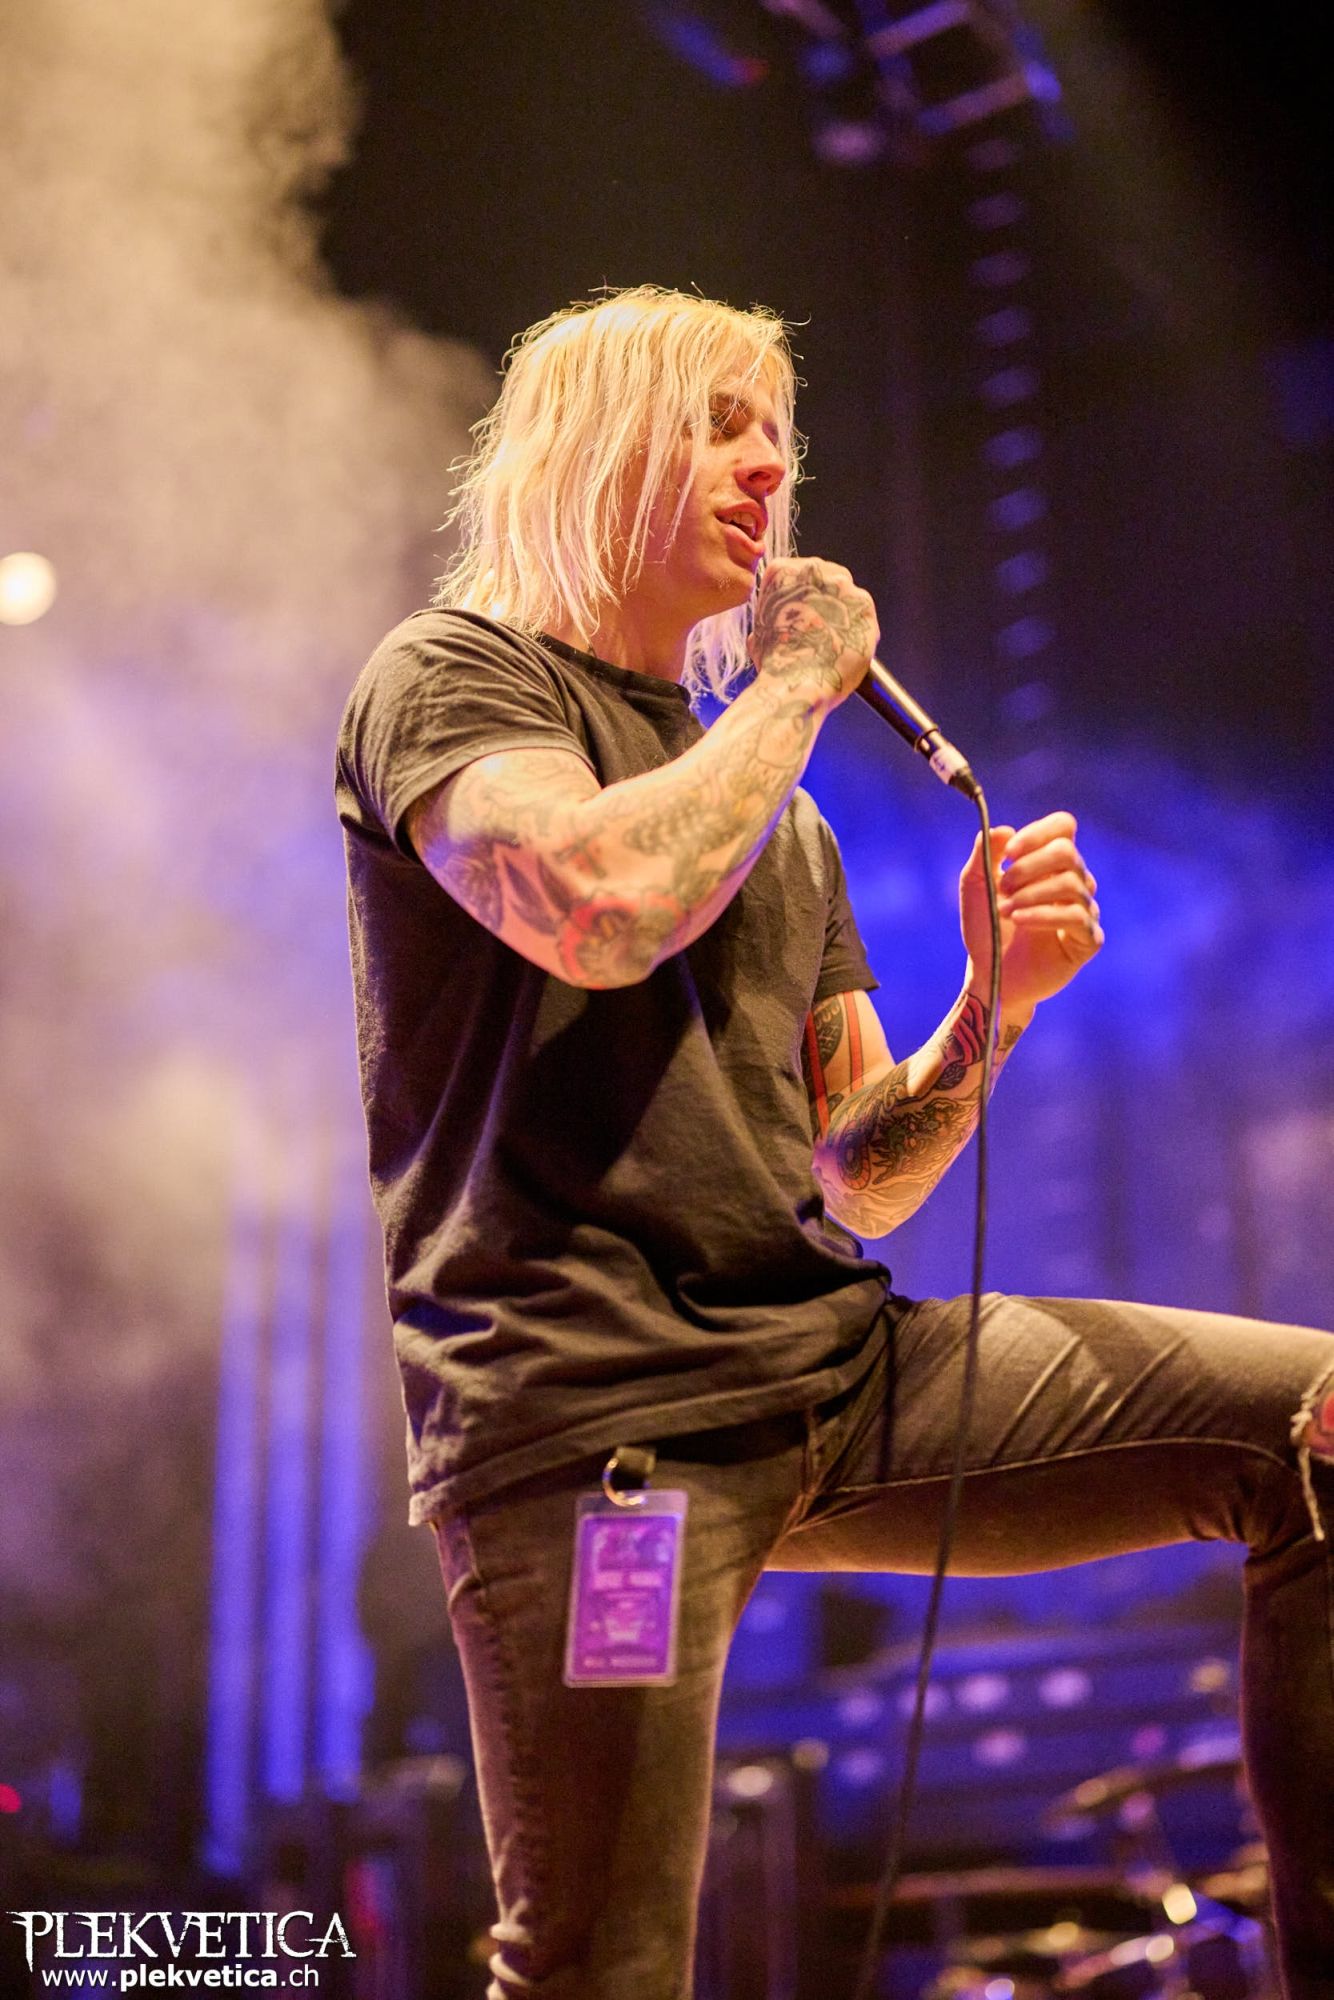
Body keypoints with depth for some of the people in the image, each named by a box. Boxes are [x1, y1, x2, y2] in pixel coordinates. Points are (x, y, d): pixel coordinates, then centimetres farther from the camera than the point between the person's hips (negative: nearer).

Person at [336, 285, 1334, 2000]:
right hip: (590, 1407, -6)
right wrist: (798, 684, -5)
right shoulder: (450, 679, 2)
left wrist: (994, 1005, -1)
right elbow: (602, 902, -22)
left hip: (835, 1362, 6)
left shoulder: (779, 810, 22)